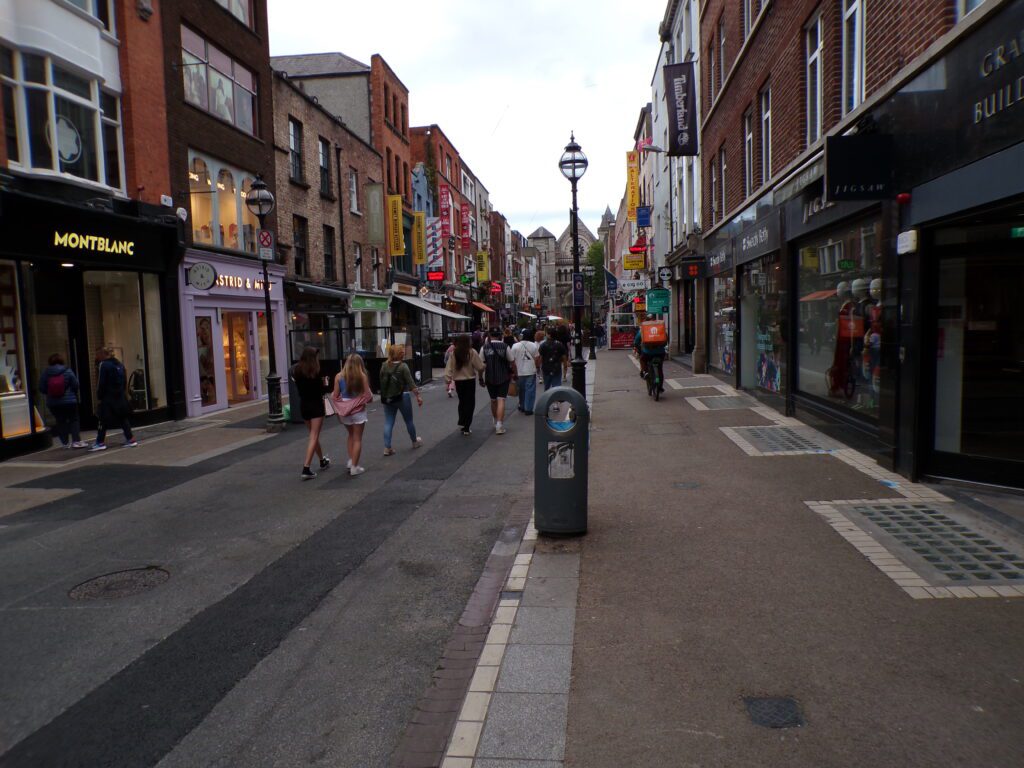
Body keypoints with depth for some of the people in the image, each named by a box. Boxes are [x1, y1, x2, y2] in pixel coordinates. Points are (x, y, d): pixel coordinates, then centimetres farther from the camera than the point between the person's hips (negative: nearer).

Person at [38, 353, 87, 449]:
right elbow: (76, 385, -7)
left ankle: (65, 443, 14)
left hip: (53, 402, 3)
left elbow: (42, 389, -2)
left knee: (61, 421, 10)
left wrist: (50, 393, 18)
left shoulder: (45, 372, -5)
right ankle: (76, 441, 0)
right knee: (74, 420, 6)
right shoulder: (67, 371, -11)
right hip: (69, 401, -3)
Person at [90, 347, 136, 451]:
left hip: (108, 397, -7)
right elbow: (125, 381, 14)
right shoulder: (119, 364, 11)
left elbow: (101, 383, -13)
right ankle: (130, 439, 6)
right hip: (120, 397, 7)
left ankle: (100, 442, 3)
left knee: (103, 420, 0)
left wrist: (99, 397, -6)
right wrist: (121, 391, 15)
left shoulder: (104, 365, -11)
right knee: (123, 418, 9)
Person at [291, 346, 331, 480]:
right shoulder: (315, 371, -14)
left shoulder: (296, 370, 2)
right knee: (314, 437, -4)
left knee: (313, 435, 21)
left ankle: (323, 461, 36)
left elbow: (299, 388, 9)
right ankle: (306, 469, -11)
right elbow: (322, 391, -12)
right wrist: (325, 383, 6)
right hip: (316, 405, -6)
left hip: (303, 404, 6)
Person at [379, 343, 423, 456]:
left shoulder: (384, 366, 0)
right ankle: (415, 442, 32)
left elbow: (382, 382, 4)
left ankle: (387, 447, -2)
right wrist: (418, 396, -10)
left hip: (388, 398, 4)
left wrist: (385, 395, 14)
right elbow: (411, 383, -15)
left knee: (388, 423, 5)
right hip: (402, 397, -3)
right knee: (409, 421, 15)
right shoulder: (403, 366, -13)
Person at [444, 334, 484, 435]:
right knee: (470, 403, 6)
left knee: (462, 402, 20)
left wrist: (448, 379, 0)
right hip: (470, 380, -3)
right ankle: (466, 428, 3)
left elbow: (449, 368, -3)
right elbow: (480, 367, -10)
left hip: (458, 381, 3)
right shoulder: (472, 352, -10)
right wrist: (480, 374, 10)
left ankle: (462, 423, 19)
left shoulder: (453, 353, -1)